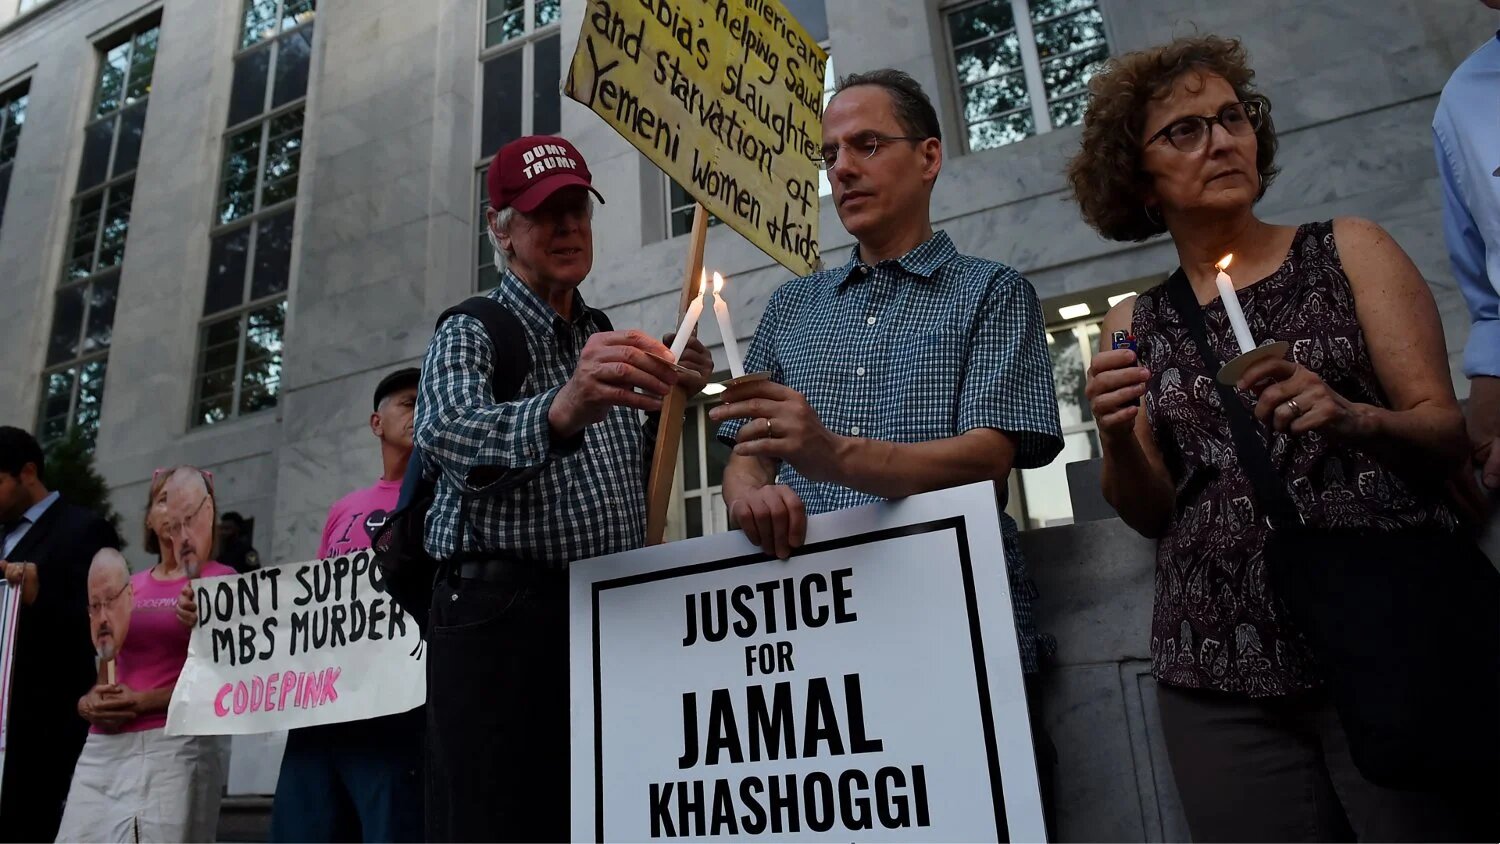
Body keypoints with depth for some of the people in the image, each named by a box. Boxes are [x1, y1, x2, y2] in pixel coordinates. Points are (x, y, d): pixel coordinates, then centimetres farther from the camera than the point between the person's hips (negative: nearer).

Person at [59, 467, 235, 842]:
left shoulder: (220, 580, 1)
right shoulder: (124, 585, 18)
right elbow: (105, 675, 22)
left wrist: (144, 701, -12)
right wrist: (89, 702, 1)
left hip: (180, 743, -5)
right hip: (105, 747, 5)